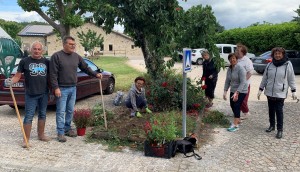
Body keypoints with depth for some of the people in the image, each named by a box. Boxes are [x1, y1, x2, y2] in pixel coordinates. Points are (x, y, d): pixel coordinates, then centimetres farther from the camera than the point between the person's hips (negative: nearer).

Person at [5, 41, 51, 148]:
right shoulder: (24, 61, -1)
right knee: (28, 116, -2)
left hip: (44, 94, 3)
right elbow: (17, 76, -2)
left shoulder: (46, 62, 6)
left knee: (42, 114, 13)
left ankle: (41, 135, 28)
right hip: (30, 94, -3)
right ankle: (26, 139, 7)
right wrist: (11, 81, -22)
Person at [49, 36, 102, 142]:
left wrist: (95, 74, 6)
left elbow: (85, 68, 17)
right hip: (62, 89, -6)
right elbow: (53, 74, -12)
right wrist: (56, 88, -17)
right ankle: (60, 132, 7)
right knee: (61, 112, -1)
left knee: (70, 111, 13)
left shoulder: (76, 56, 9)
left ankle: (67, 128, 27)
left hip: (73, 88, 6)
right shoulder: (56, 56, -8)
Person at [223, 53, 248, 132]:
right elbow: (227, 81, 6)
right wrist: (225, 91, -3)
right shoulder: (229, 69, 2)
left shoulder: (240, 68, -19)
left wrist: (237, 93, -31)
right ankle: (238, 120, 32)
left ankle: (235, 125, -9)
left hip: (241, 91, -7)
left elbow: (243, 82, -24)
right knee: (232, 105, 10)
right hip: (233, 90, 7)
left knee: (236, 106, -13)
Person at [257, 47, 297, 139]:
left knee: (279, 111, -4)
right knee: (271, 110, 14)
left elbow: (291, 79, 0)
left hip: (280, 93, -4)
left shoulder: (288, 64, -4)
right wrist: (260, 89, 9)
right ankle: (272, 125, 30)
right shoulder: (270, 65, 4)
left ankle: (280, 130, 6)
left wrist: (293, 91, -2)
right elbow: (264, 78, 10)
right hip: (269, 92, 4)